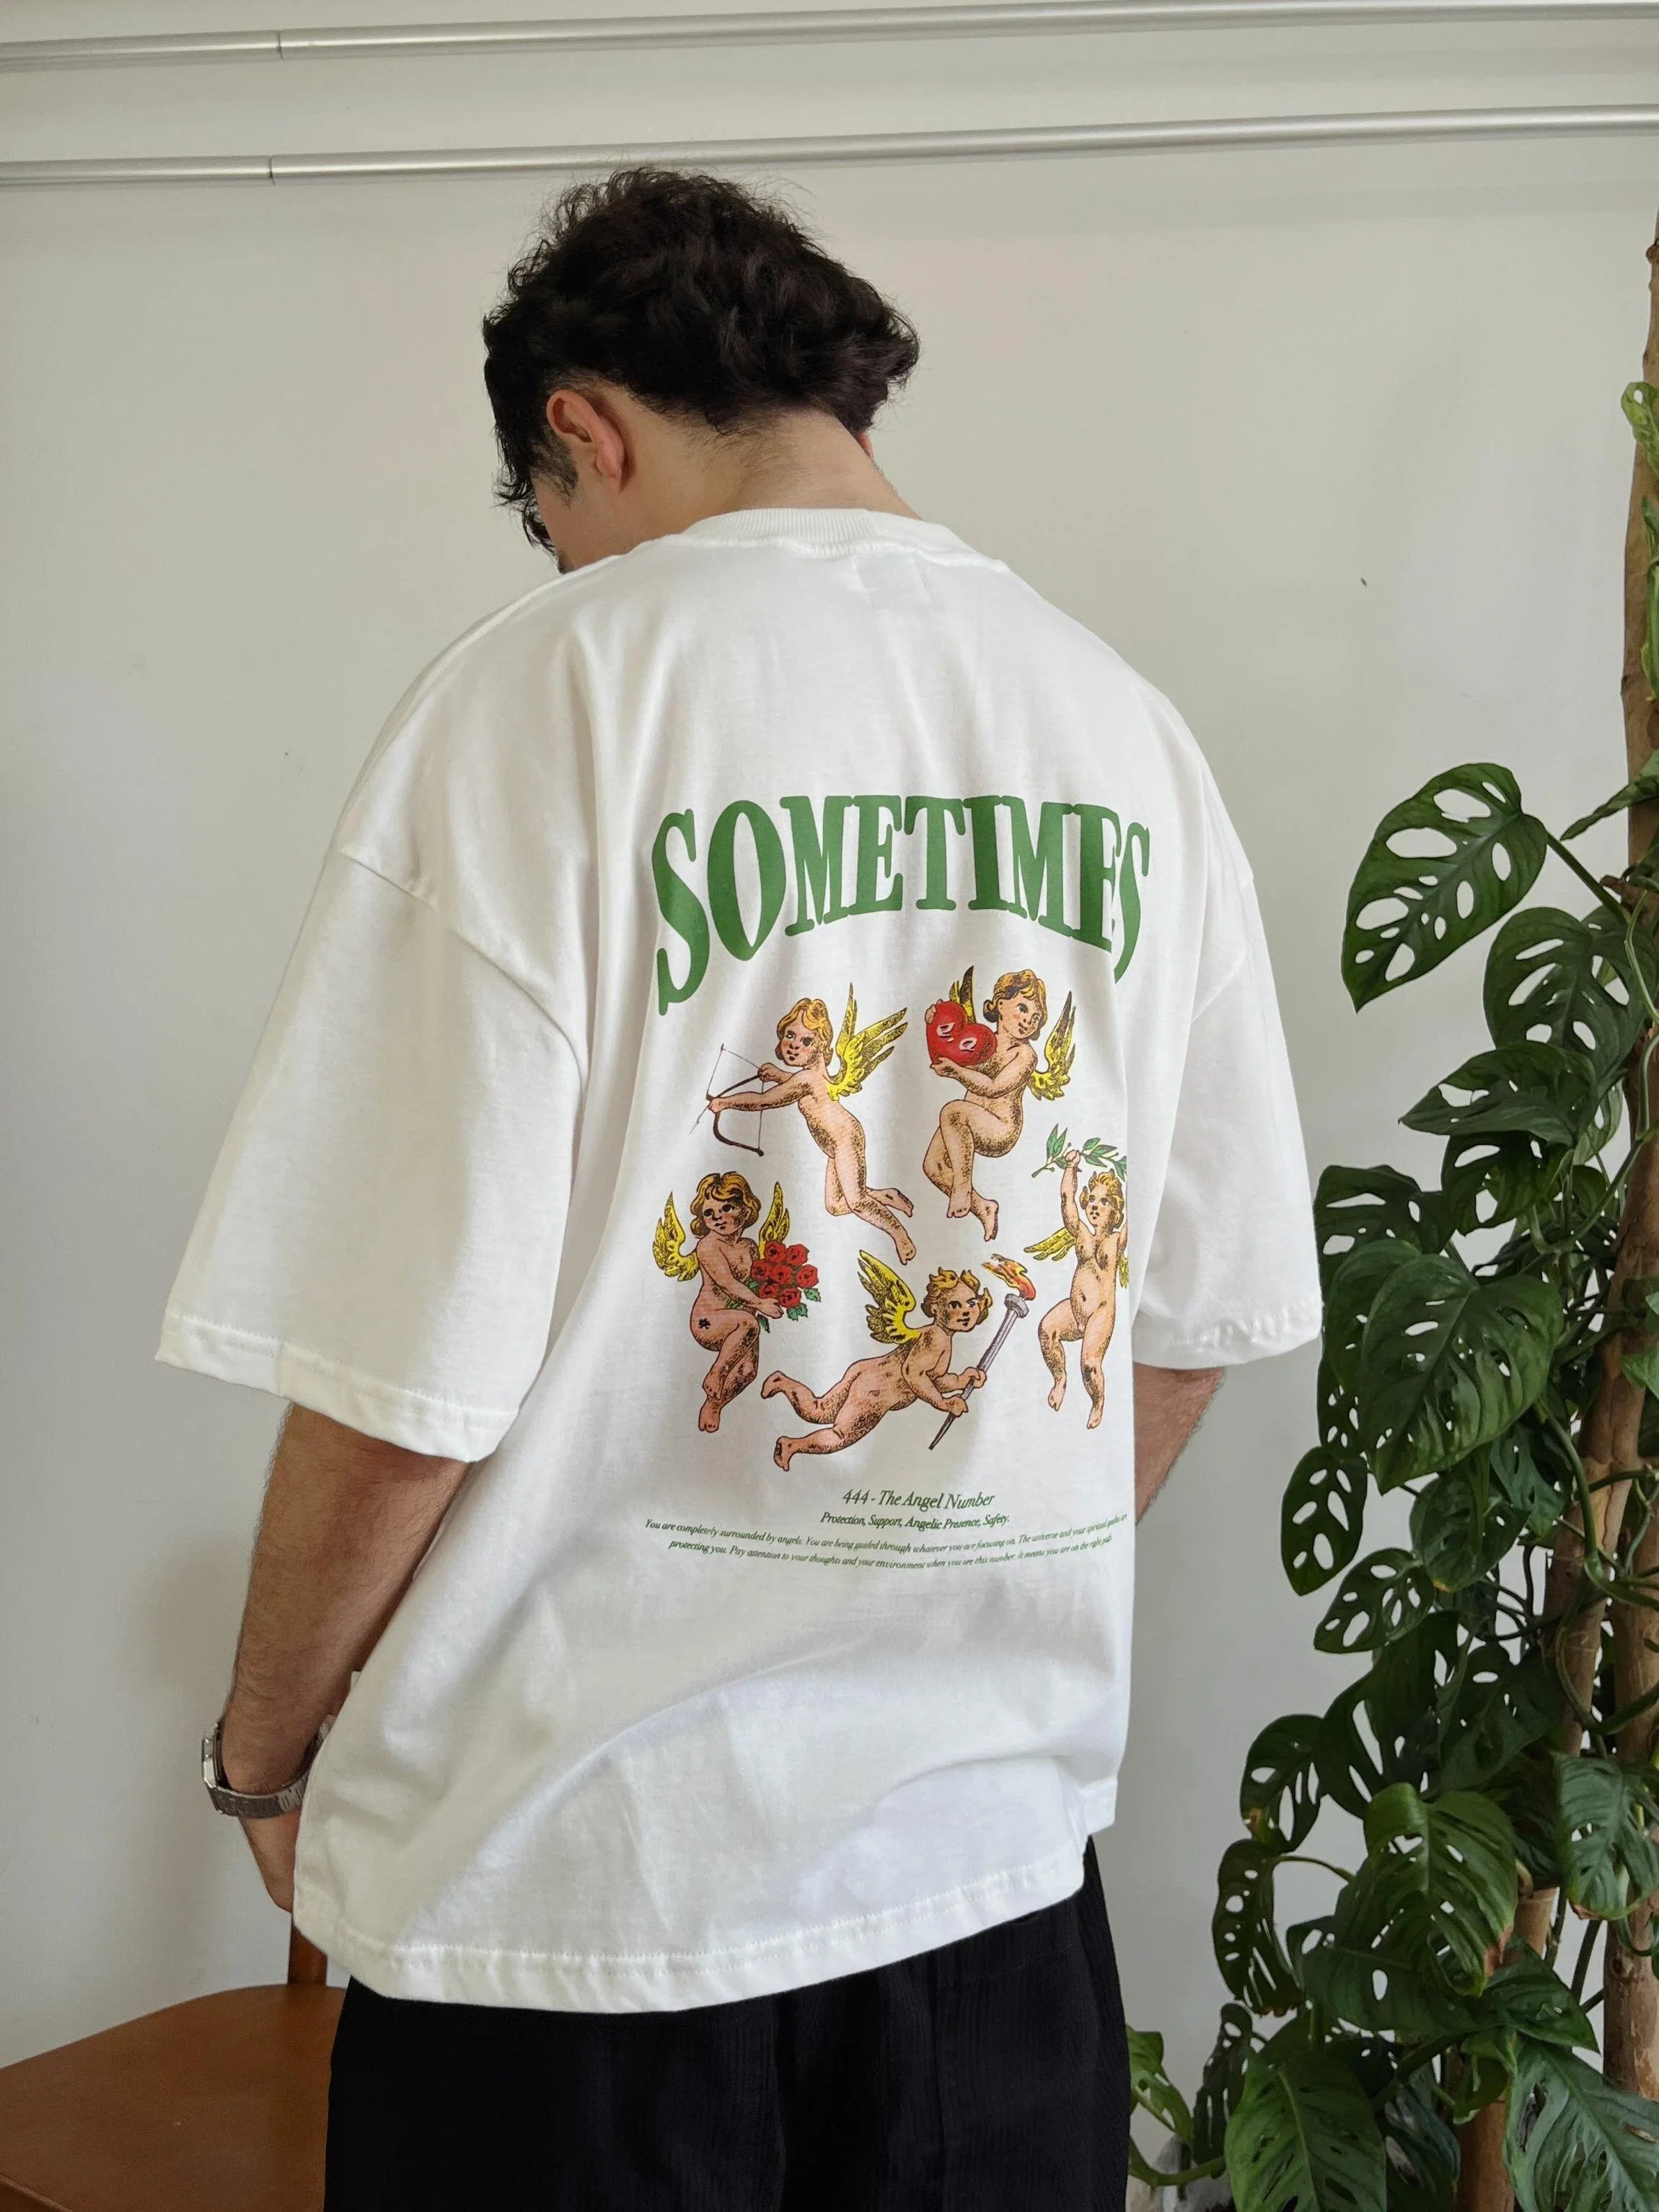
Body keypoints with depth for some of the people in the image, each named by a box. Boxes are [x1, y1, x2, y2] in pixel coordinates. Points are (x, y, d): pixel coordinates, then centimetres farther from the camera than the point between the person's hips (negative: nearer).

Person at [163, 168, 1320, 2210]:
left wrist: (266, 1758, 2)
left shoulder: (547, 690, -16)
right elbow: (1199, 1322, 7)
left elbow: (403, 1393, -17)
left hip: (583, 1872, -4)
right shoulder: (1129, 733, 1)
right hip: (1004, 1852, 5)